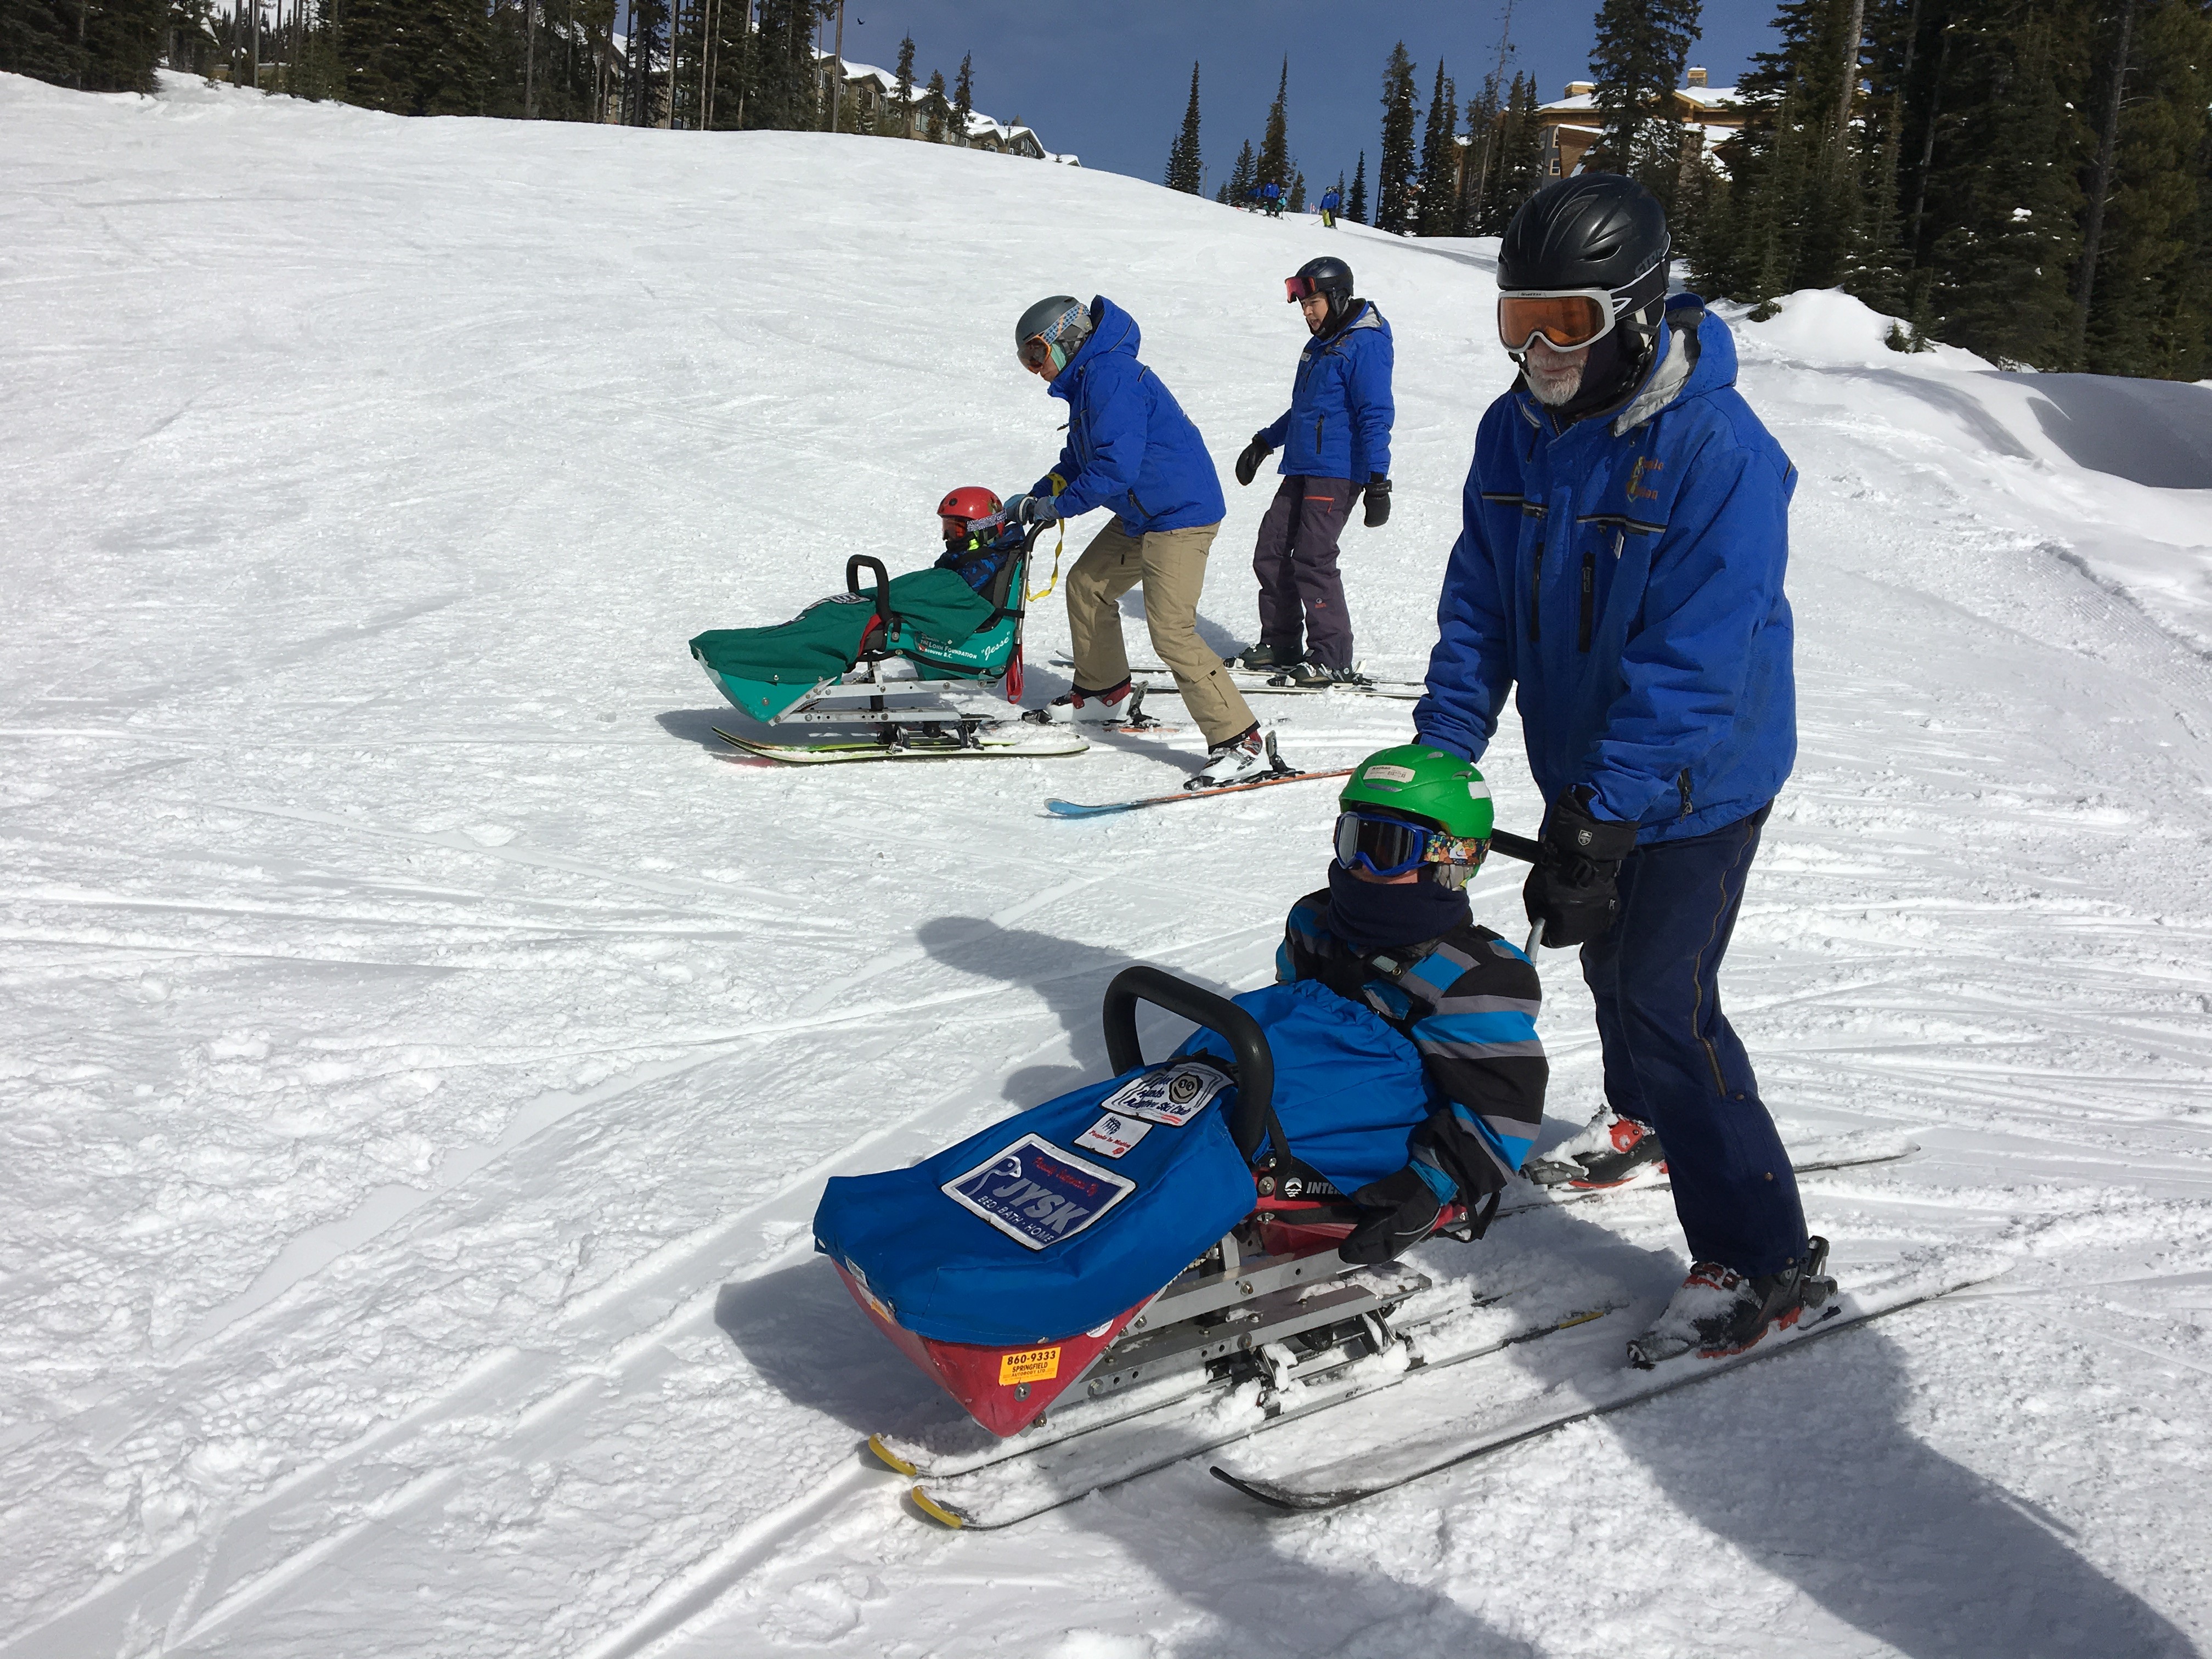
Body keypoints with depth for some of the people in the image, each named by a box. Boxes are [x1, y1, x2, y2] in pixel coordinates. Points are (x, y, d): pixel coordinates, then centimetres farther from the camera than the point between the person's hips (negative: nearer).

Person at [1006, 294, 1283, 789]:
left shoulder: (1109, 377, -18)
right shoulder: (1088, 381, 16)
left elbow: (1116, 467, -25)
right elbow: (1077, 462, 23)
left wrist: (1054, 506, -14)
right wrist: (1029, 502, 11)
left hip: (1180, 516, -11)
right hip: (1142, 516, 11)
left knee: (1171, 631, -18)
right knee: (1087, 585, 23)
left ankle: (1245, 746, -18)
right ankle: (1100, 695, 40)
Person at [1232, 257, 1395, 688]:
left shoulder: (1364, 344, -10)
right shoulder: (1321, 344, 19)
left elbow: (1376, 416, -16)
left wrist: (1377, 481, -22)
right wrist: (1265, 442, 33)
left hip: (1337, 472, -10)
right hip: (1300, 470, 10)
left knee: (1312, 559, -15)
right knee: (1271, 553, 8)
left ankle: (1332, 659, -9)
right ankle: (1280, 644, 18)